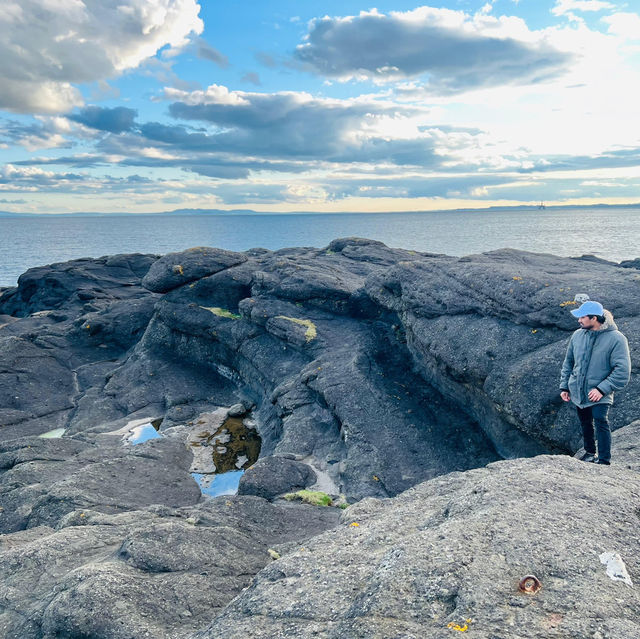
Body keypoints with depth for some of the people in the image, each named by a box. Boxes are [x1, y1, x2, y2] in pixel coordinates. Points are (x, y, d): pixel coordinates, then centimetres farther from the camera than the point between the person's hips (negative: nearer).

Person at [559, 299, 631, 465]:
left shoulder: (616, 339, -15)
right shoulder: (578, 335, 0)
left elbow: (622, 370, -16)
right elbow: (568, 362, 11)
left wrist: (602, 389, -22)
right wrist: (564, 386, 8)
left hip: (599, 395, -5)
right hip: (578, 392, 5)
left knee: (601, 422, -16)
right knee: (585, 424, 17)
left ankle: (604, 460, -4)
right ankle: (590, 452, 37)